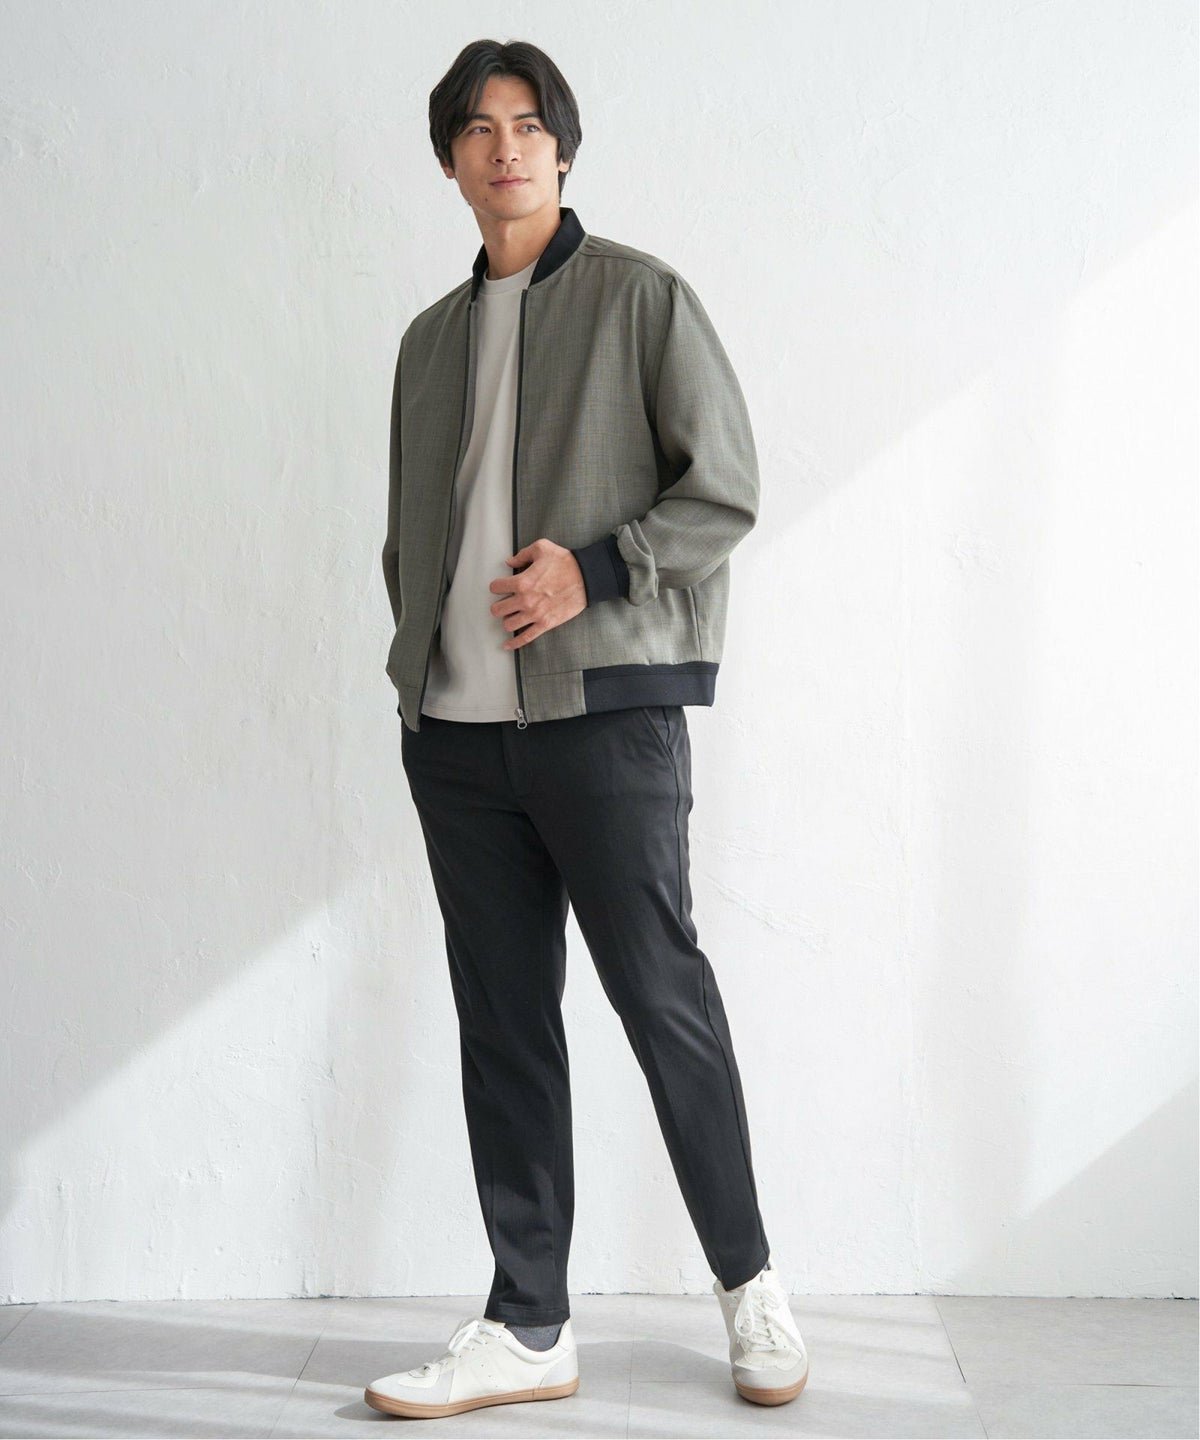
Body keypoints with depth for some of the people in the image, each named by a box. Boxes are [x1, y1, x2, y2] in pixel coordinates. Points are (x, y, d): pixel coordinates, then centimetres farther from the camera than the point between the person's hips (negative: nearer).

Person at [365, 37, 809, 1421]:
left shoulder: (642, 297, 3)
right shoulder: (432, 337, 18)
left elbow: (725, 489, -4)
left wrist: (593, 570, -14)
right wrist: (417, 662, 11)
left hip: (607, 711, -5)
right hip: (455, 729, 5)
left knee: (663, 999, -1)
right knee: (502, 1024, 6)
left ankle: (748, 1284, 19)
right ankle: (528, 1328, 15)